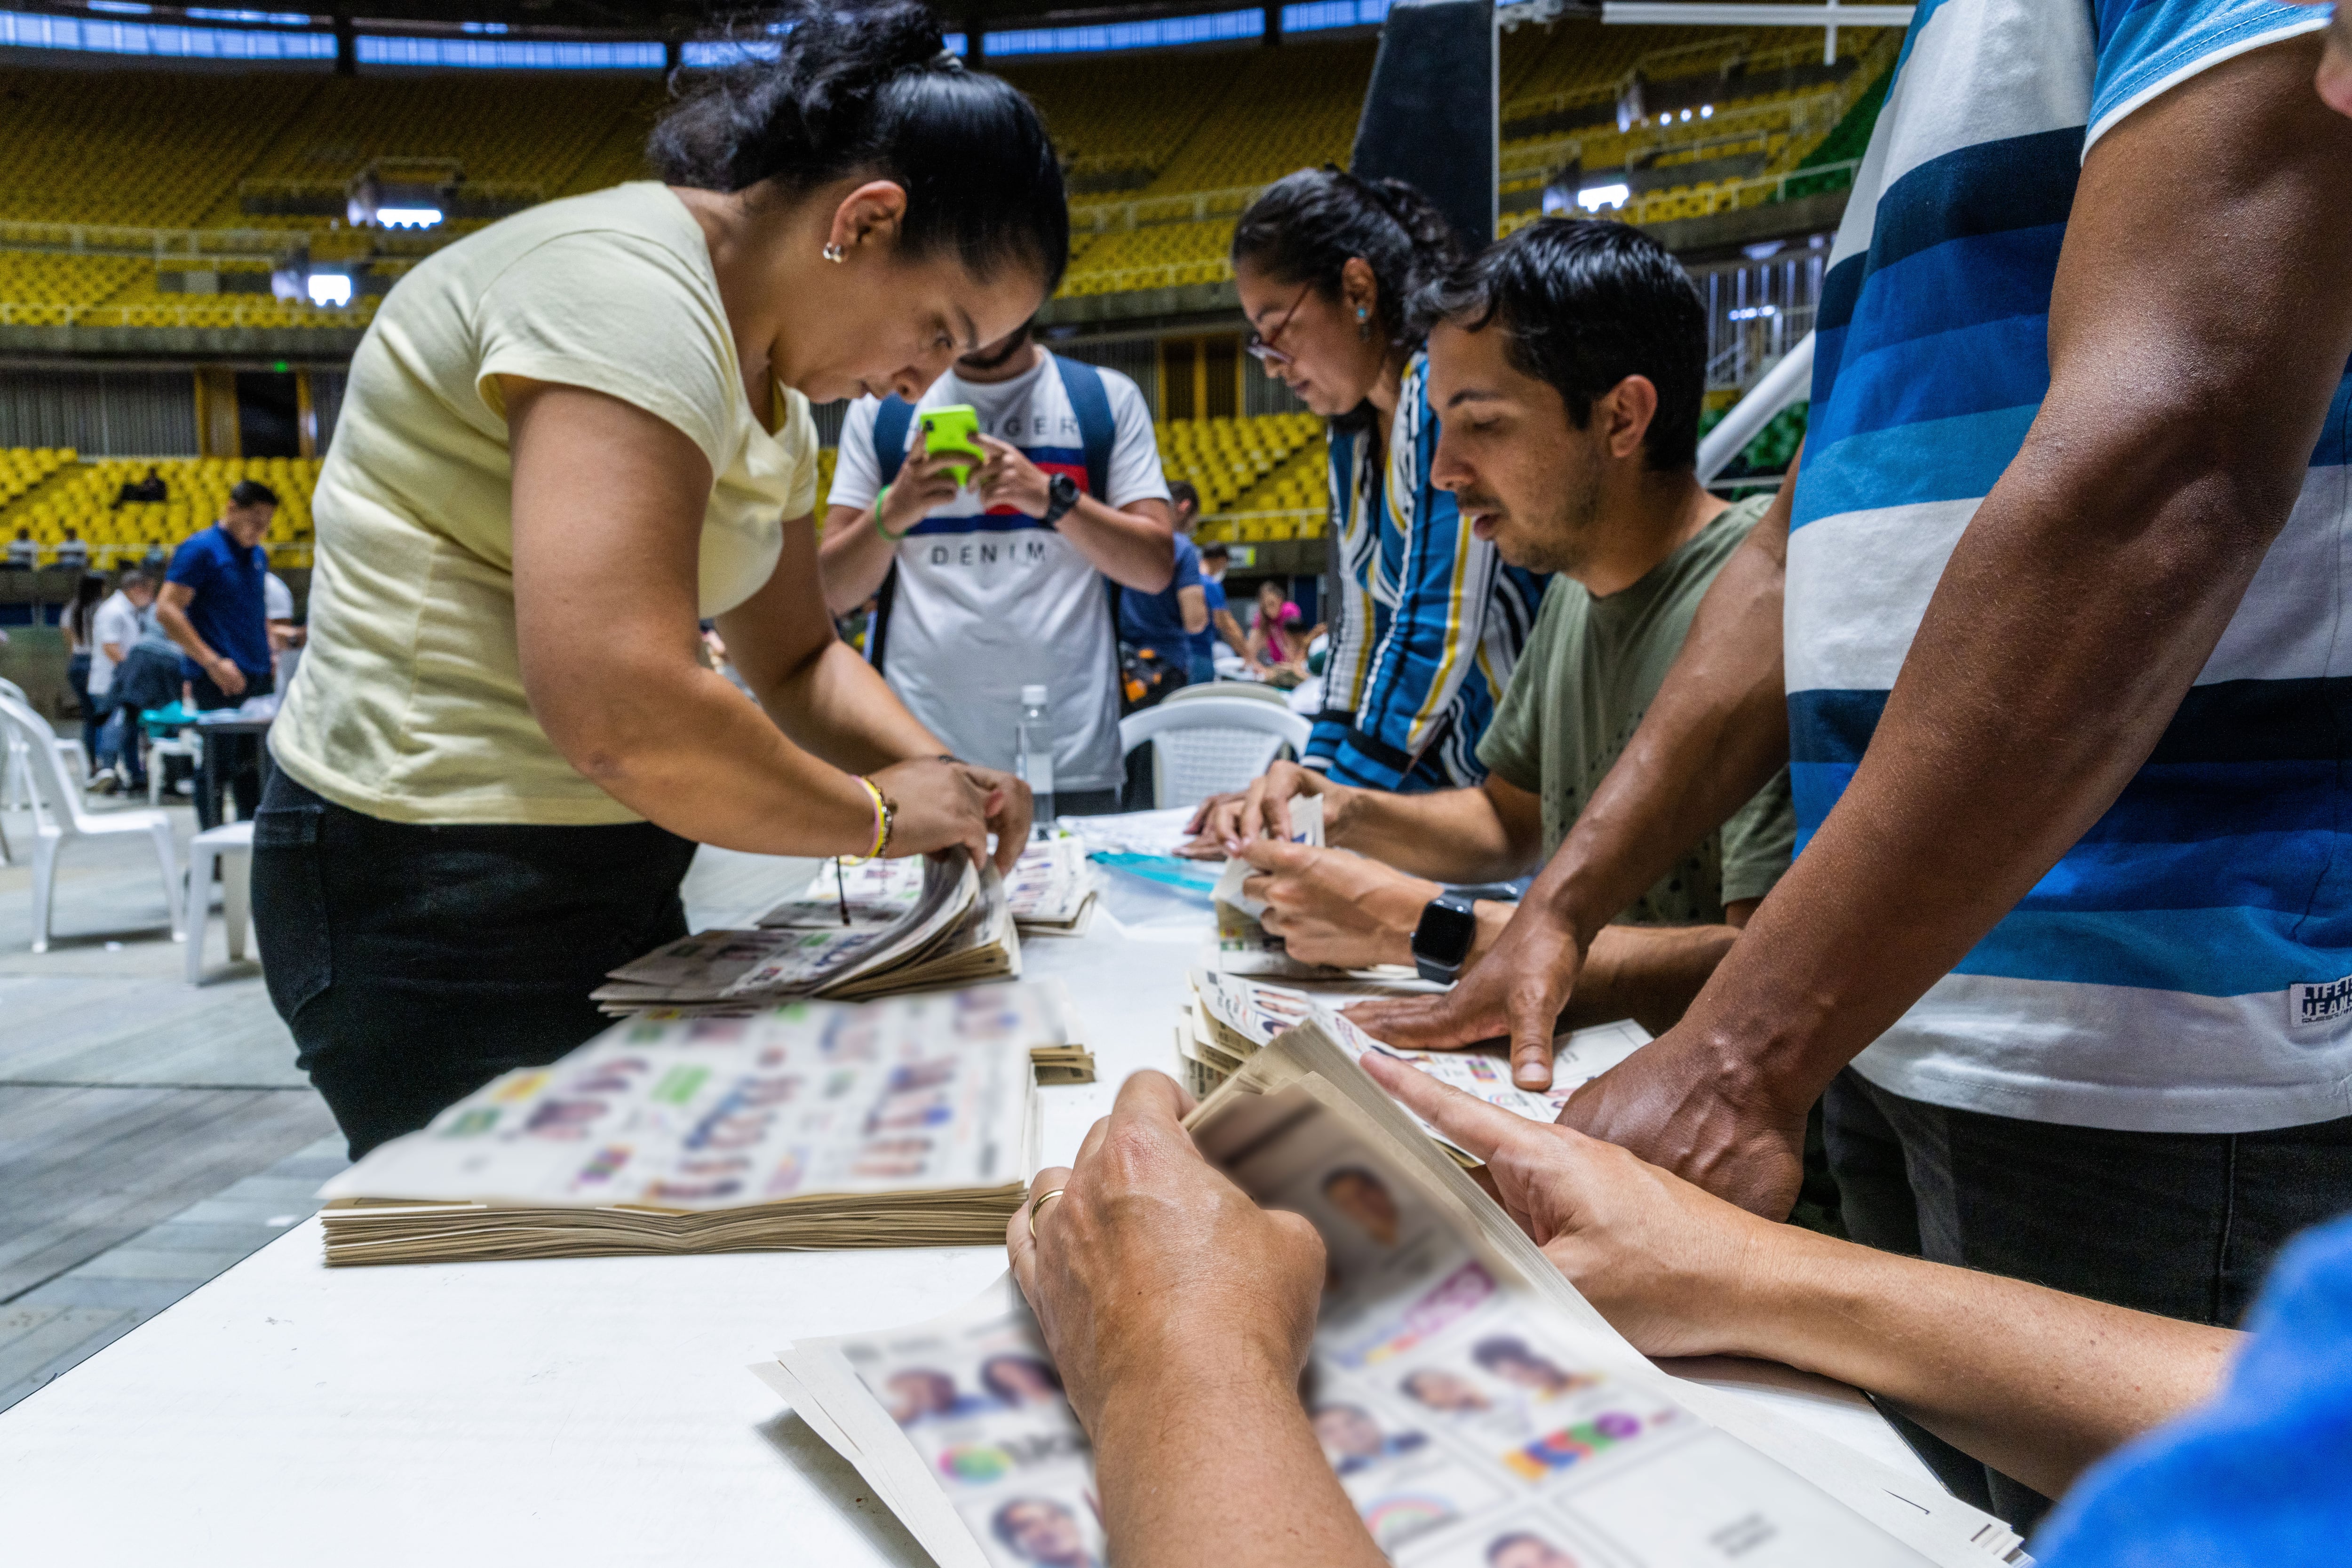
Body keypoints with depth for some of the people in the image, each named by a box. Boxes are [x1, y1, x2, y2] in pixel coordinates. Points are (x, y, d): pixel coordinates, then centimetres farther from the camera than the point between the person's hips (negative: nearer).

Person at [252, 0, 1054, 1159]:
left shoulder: (768, 379, 10)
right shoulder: (627, 290, -21)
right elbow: (620, 712, -31)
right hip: (443, 897, -9)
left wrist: (940, 778, -1)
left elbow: (798, 658, 17)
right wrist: (877, 813, -17)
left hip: (606, 877, 9)